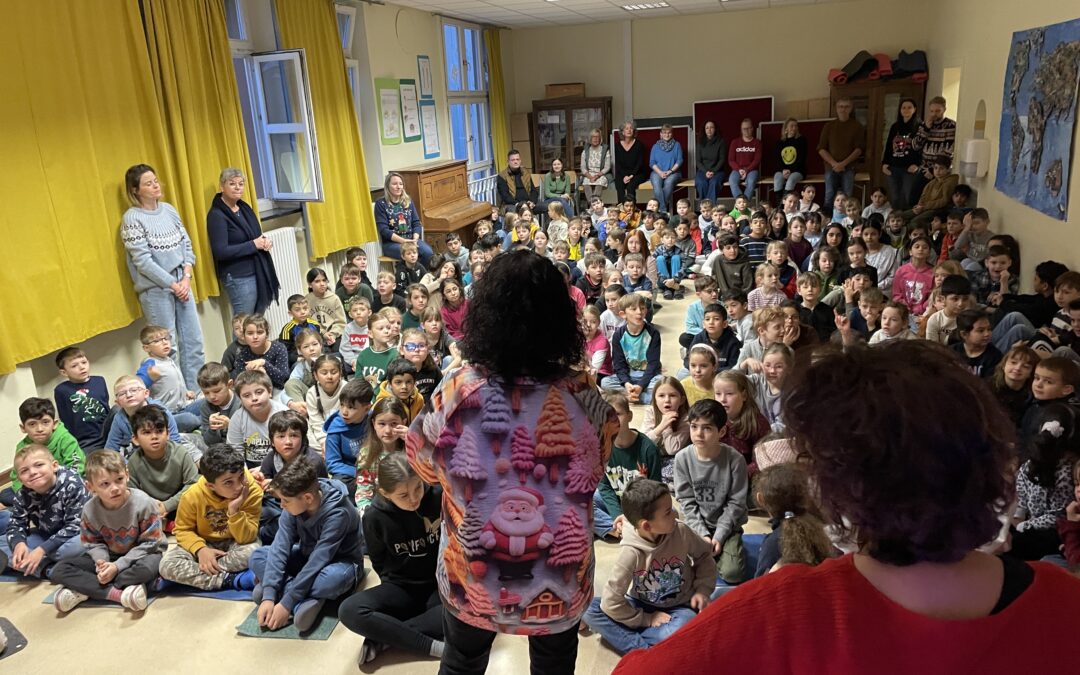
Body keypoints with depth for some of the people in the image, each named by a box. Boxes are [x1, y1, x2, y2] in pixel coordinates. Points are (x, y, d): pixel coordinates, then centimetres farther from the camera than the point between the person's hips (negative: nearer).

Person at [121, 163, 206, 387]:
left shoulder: (168, 209, 8)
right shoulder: (132, 218, -9)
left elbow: (186, 244, 7)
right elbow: (143, 260, -13)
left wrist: (186, 278, -6)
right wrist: (172, 284, -12)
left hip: (181, 283, 6)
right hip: (156, 289, -6)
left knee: (194, 340, 8)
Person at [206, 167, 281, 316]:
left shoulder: (244, 207, 11)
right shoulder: (217, 215, -12)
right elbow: (220, 252, -19)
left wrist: (264, 241, -3)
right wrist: (254, 245, -17)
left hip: (258, 272, 8)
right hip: (238, 278, -7)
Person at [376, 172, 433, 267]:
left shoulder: (408, 200, 13)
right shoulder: (381, 204, -2)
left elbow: (416, 223, 9)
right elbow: (384, 230, -9)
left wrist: (414, 240, -11)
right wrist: (403, 241, -19)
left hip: (411, 239, 4)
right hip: (391, 243, -4)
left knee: (428, 252, -26)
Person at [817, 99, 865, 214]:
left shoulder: (857, 126, 8)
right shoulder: (829, 126, 11)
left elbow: (859, 149, -1)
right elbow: (821, 149, 5)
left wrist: (843, 163, -13)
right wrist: (834, 163, -9)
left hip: (848, 168, -1)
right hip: (831, 167, 1)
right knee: (829, 197, -6)